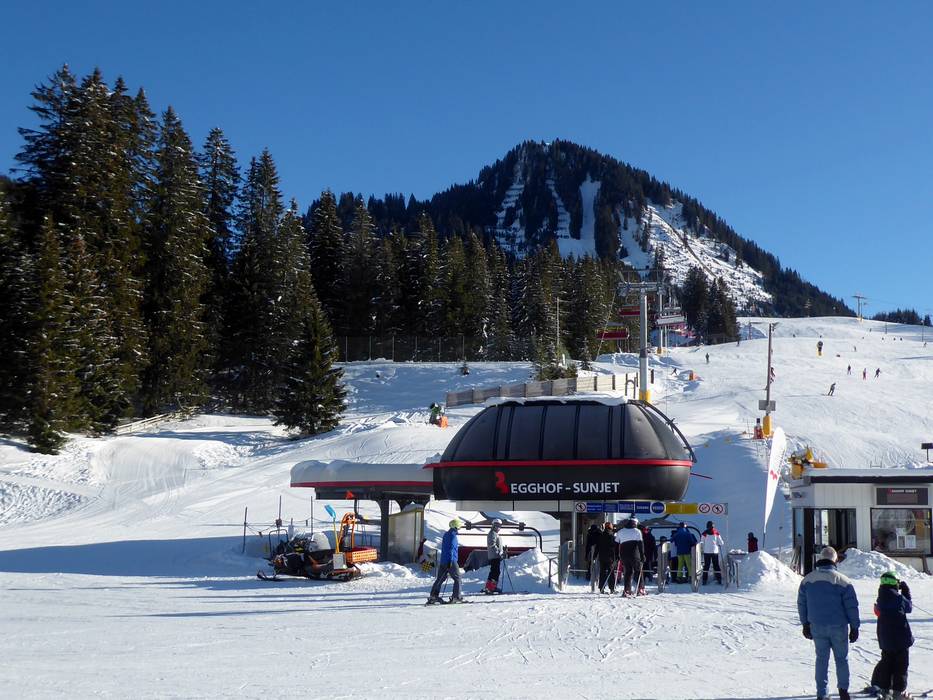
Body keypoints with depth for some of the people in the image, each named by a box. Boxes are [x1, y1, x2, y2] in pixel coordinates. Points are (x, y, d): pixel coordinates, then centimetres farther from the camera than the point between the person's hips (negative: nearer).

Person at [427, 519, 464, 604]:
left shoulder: (446, 534, 15)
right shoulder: (453, 535, -13)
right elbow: (451, 548, -20)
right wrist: (450, 561, -23)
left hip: (443, 561, 8)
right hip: (451, 561, -8)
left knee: (440, 579, 8)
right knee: (457, 578, 2)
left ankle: (433, 596, 2)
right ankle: (456, 597, 0)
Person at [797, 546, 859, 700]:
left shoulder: (807, 580, 1)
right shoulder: (843, 581, -10)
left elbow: (801, 604, 8)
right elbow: (852, 606, -7)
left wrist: (805, 624, 18)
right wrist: (854, 627, 2)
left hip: (817, 627, 3)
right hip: (838, 627, -2)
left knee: (821, 659, 11)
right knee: (842, 658, 13)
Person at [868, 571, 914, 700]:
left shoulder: (881, 598, 2)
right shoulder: (898, 597, -15)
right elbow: (909, 607, 0)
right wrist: (906, 591, 11)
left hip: (885, 638, 6)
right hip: (900, 637, -6)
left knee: (886, 661, 17)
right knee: (901, 664, 3)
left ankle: (882, 687, 17)